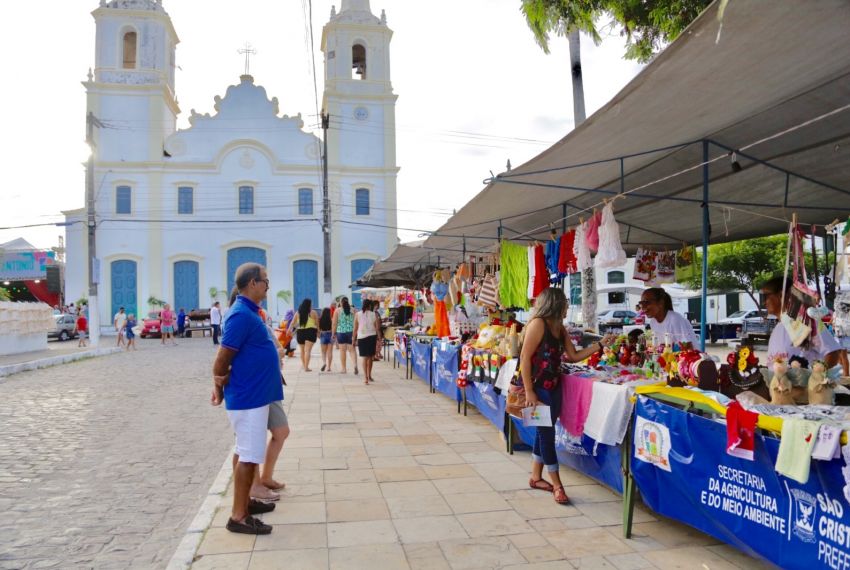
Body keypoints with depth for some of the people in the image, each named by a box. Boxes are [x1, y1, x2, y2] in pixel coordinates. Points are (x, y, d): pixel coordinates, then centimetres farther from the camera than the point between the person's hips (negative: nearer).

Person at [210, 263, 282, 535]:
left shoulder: (248, 312, 10)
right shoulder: (242, 315, -21)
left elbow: (225, 357, 14)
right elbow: (221, 360, -20)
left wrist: (221, 386, 11)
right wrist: (220, 385, -5)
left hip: (253, 395, 10)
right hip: (249, 397, -10)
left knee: (245, 452, 19)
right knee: (249, 456, -3)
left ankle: (245, 501, 32)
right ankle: (239, 516, 6)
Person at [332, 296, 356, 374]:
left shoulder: (338, 311, -1)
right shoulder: (353, 310, 3)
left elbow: (334, 323, -2)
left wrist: (333, 333, 6)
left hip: (341, 332, -1)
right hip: (351, 332, 1)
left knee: (342, 350, 6)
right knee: (352, 350, 6)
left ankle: (344, 369, 10)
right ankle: (355, 364, -15)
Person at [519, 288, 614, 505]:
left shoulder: (560, 328, 9)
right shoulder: (538, 324, -15)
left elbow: (574, 356, 12)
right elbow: (525, 358, -17)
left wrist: (600, 345, 4)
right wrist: (529, 392, -19)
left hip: (553, 387, 8)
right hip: (537, 387, -8)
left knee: (544, 431, 14)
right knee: (546, 432, -1)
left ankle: (536, 477, 27)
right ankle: (556, 484, 9)